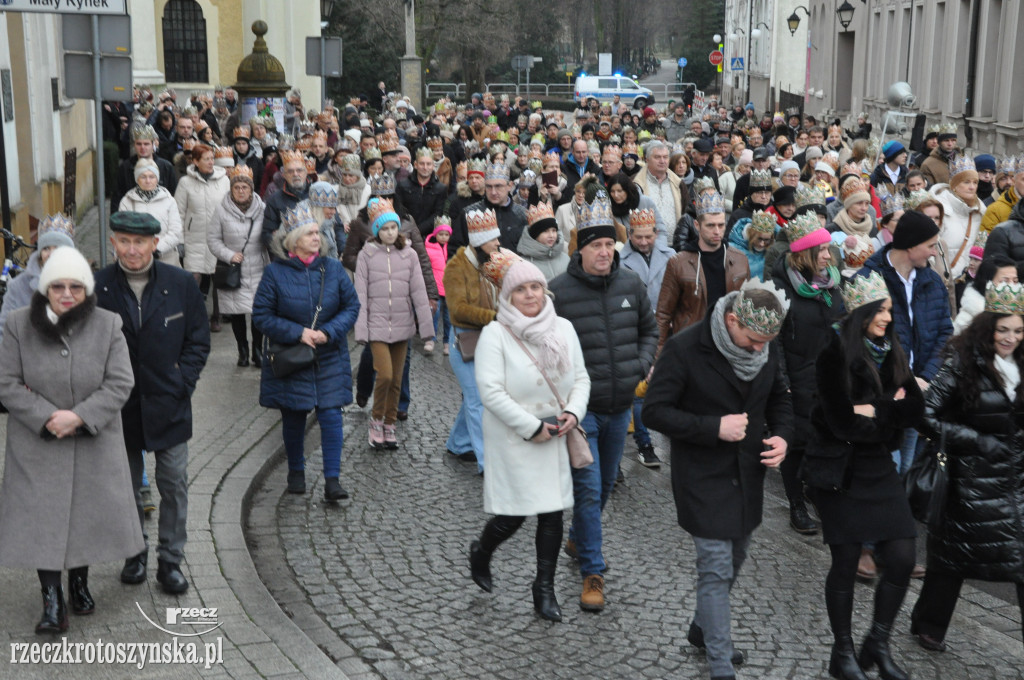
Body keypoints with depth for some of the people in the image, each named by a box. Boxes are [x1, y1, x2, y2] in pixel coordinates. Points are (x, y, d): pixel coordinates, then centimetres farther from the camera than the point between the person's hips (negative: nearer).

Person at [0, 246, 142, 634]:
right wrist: (47, 418, -17)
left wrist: (78, 416, -19)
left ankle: (80, 582, 33)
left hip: (94, 446, 1)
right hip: (37, 446, -1)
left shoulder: (107, 326, -4)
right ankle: (52, 602, 5)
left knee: (89, 514, 11)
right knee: (42, 518, -2)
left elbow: (120, 383, -8)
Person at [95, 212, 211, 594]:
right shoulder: (98, 287, -7)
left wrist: (181, 386, -5)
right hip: (120, 407, 0)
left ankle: (171, 560, 17)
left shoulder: (180, 284, -4)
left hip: (168, 405, 0)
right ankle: (135, 554, 30)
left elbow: (198, 341, 3)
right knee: (126, 485, 13)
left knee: (174, 484, 4)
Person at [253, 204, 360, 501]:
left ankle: (332, 479, -1)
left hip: (329, 358, 1)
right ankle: (296, 472, 31)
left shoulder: (332, 268, -1)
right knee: (293, 418, 10)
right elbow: (262, 315, -7)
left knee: (331, 415, -6)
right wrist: (298, 333, -16)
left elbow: (351, 306, 2)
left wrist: (329, 332, -14)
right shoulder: (275, 272, -8)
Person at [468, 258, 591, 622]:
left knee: (553, 513, 5)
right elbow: (491, 391, -15)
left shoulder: (563, 329, 7)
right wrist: (532, 427, -16)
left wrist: (573, 413, -8)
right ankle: (480, 553, 31)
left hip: (556, 440, 5)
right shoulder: (495, 334, -9)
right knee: (513, 516, -3)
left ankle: (545, 589, 19)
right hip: (513, 442, -5)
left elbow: (581, 378, 11)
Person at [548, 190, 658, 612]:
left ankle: (577, 538, 43)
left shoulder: (630, 284, 1)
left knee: (606, 482, 19)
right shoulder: (559, 291, -12)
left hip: (621, 405, 5)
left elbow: (649, 329, 16)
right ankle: (592, 571, 3)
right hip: (581, 406, -5)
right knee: (588, 488, -7)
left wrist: (641, 365, 1)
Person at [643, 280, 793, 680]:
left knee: (733, 560, 19)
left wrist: (781, 435, -7)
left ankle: (703, 628, 41)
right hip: (704, 477, -6)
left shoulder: (767, 347, -3)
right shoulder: (685, 349, -20)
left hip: (749, 475, 6)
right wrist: (714, 427, -25)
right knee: (716, 569, -5)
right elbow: (655, 412, -17)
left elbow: (779, 398, 13)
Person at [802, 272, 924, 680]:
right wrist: (889, 413, -7)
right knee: (846, 563, 2)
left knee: (902, 558, 0)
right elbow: (843, 423, -20)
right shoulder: (837, 355, -14)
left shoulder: (891, 354, 6)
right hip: (838, 472, -6)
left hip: (878, 469, 6)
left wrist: (873, 410, -14)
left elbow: (913, 412, -1)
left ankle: (878, 646, 19)